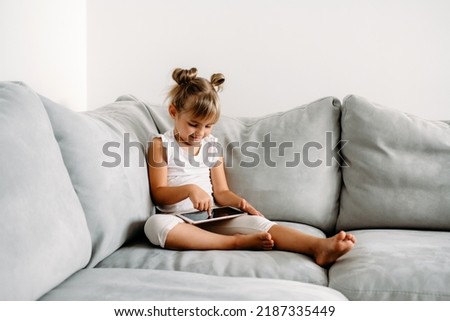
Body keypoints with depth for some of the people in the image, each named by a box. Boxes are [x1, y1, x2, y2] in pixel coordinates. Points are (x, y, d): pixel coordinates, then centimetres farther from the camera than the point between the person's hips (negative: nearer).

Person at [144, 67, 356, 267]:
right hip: (178, 222, -3)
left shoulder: (212, 145, 13)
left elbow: (221, 192, 10)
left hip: (211, 218, 3)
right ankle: (236, 242, -36)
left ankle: (319, 246, -45)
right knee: (155, 224, -39)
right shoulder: (161, 145, 2)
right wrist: (189, 189, -23)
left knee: (255, 222, -25)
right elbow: (158, 194, -4)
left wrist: (239, 202, -14)